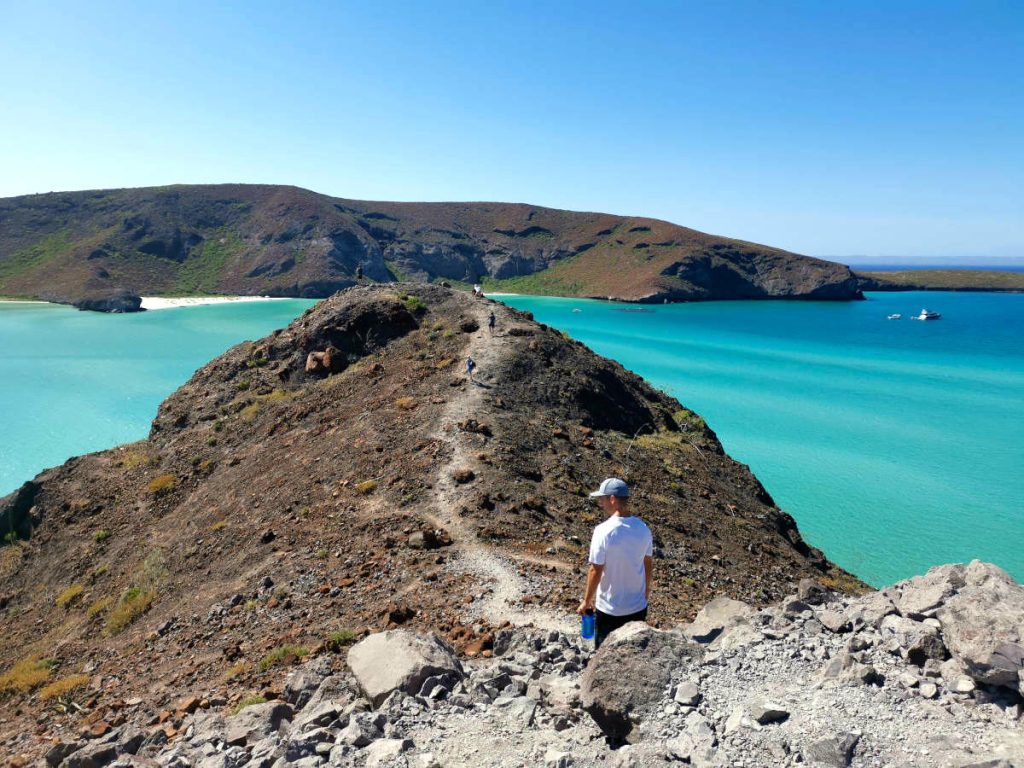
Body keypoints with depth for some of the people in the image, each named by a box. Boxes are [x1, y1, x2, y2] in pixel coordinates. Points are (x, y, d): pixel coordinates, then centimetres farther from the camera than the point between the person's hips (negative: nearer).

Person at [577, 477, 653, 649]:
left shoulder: (603, 531, -22)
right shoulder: (643, 528, -5)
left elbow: (596, 571, -17)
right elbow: (648, 564, 6)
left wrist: (586, 601, -3)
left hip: (610, 608, -4)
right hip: (638, 607, 5)